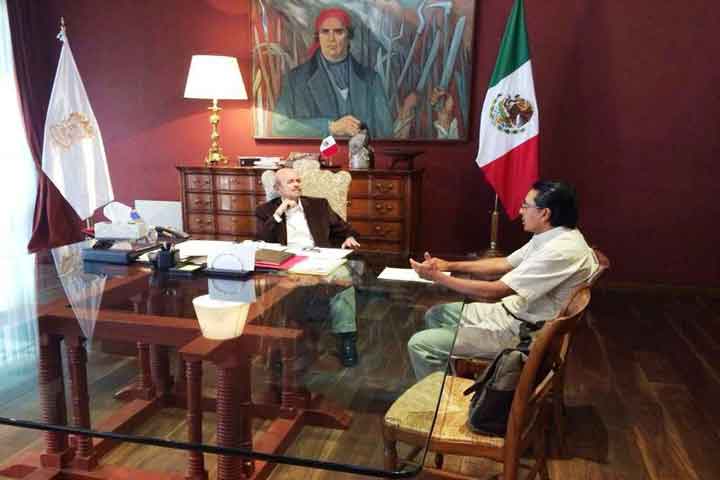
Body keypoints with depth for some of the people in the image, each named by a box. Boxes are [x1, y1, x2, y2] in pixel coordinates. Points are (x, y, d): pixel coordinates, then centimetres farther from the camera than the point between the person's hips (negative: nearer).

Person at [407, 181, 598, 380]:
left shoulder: (562, 250, -28)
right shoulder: (550, 236, 3)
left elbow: (494, 292, -27)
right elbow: (504, 264, 14)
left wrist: (437, 277, -20)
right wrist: (450, 265, 6)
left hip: (524, 333, -10)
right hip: (514, 311, 10)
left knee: (419, 344, -11)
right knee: (435, 315, 16)